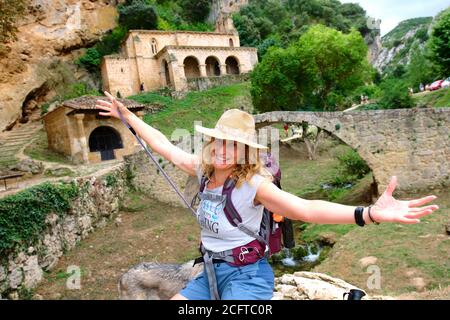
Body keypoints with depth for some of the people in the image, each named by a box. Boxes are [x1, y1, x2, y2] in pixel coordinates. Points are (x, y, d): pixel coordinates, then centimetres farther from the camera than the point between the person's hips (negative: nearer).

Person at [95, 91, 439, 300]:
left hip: (246, 275, -6)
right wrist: (128, 115, 17)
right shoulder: (204, 169, -3)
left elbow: (304, 208, -34)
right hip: (210, 270, 7)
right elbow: (165, 146, 9)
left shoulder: (254, 183, -21)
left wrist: (369, 213, -50)